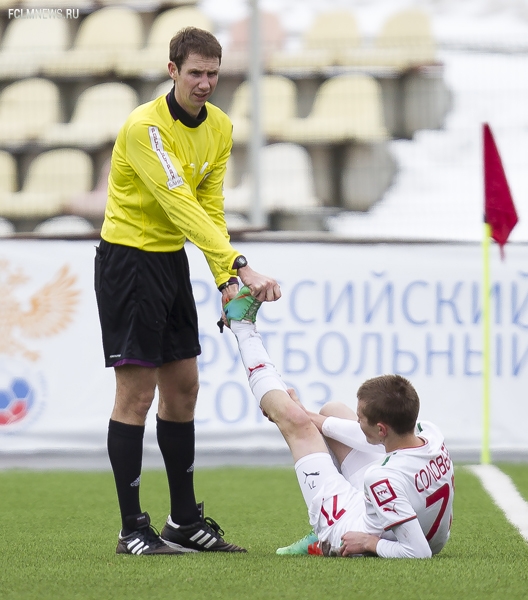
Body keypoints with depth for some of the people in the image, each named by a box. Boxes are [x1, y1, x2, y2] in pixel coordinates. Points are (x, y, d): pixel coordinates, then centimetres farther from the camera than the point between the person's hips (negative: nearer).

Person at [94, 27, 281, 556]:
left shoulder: (219, 128, 3)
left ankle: (185, 522, 20)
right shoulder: (146, 126, -22)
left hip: (172, 260, 8)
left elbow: (210, 207, 3)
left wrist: (225, 279, -11)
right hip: (128, 258, -8)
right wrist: (240, 267, -39)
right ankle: (132, 531, -3)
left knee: (182, 388, 11)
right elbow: (181, 205, -31)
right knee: (136, 392, -7)